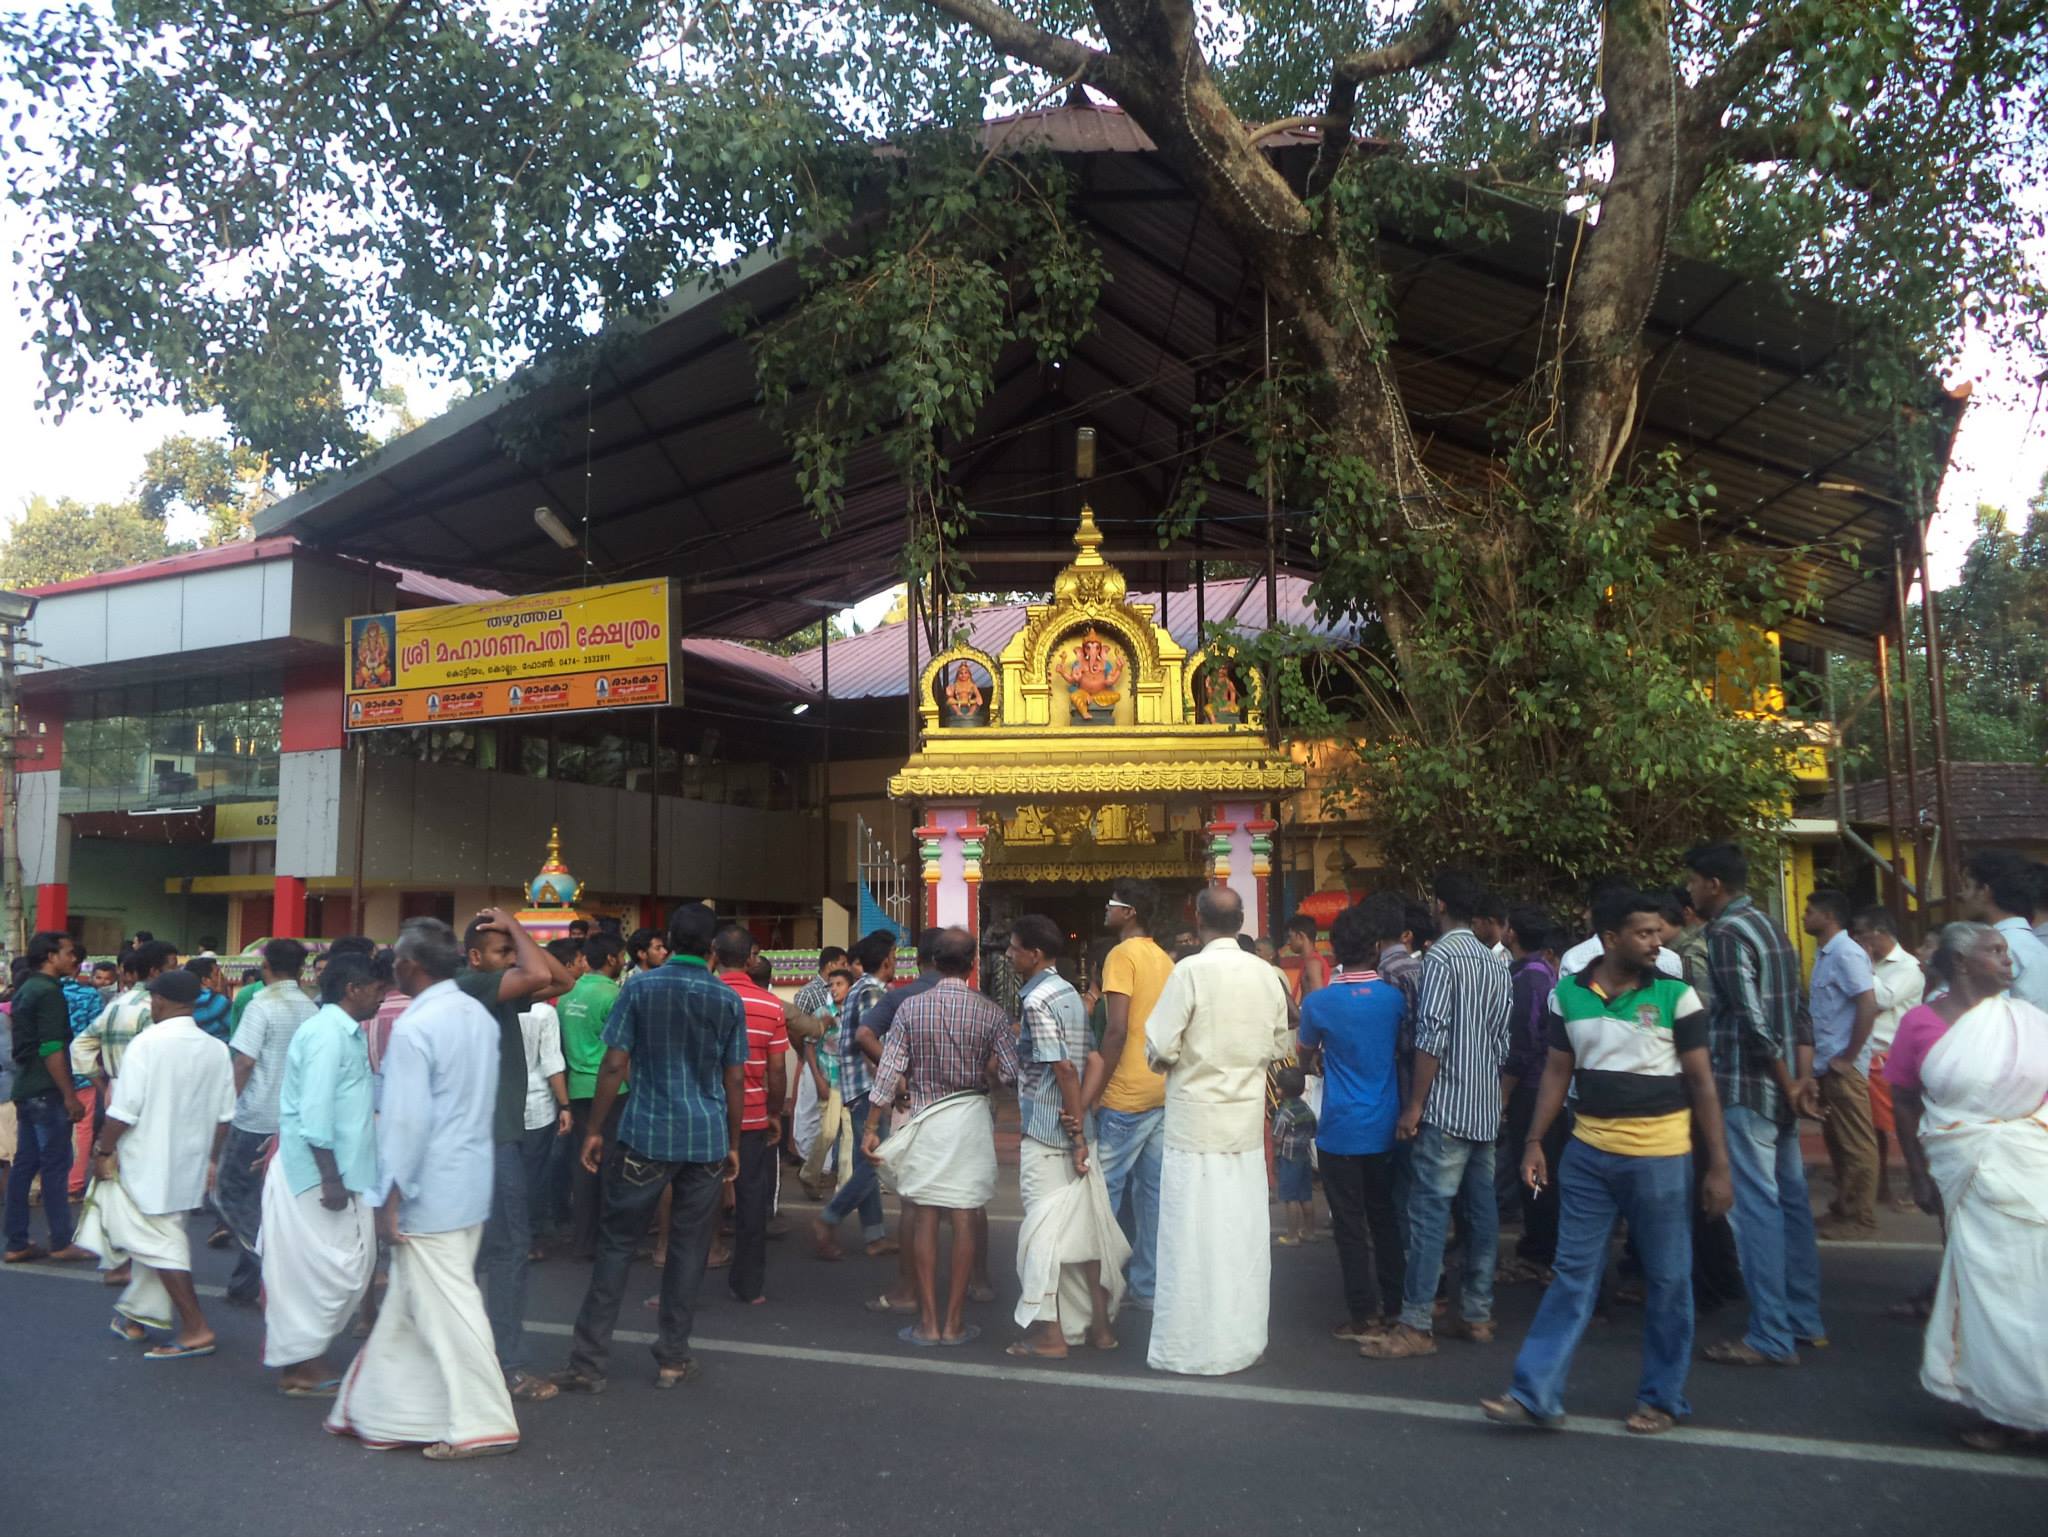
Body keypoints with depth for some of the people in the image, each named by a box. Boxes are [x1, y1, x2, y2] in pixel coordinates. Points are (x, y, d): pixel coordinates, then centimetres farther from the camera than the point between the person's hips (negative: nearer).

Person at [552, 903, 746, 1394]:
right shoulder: (729, 1000, 2)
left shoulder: (639, 987, -2)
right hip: (707, 1140, 1)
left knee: (616, 1244, 7)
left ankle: (590, 1360, 8)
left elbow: (615, 1065, -5)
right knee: (689, 1248, 9)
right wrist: (733, 1144, 14)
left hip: (646, 1135, -1)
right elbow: (735, 1080, 4)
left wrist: (594, 1129, 3)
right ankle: (673, 1358, 17)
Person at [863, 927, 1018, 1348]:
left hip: (923, 1119, 0)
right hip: (971, 1119, 0)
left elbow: (888, 1071, -6)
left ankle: (928, 1323, 10)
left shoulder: (911, 1008, -4)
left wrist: (871, 1127, -1)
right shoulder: (991, 1012, -5)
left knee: (923, 1221, 6)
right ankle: (954, 1323, 11)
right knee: (965, 1221, 6)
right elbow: (1010, 1073, -5)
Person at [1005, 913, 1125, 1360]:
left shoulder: (1038, 1001, -16)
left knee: (1043, 1227, 0)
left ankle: (1048, 1332, 7)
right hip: (1074, 1129, 8)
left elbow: (1065, 1069, -21)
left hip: (1047, 1135, -8)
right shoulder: (1070, 993, 11)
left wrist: (1076, 1136, -18)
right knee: (1085, 1223, 13)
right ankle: (1100, 1323, 20)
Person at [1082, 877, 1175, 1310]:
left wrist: (1094, 1092, -17)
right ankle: (1148, 1286, 17)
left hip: (1126, 1096, -8)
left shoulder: (1122, 955, -11)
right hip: (1163, 1091, 8)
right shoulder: (1165, 960, 13)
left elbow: (1116, 1031, -19)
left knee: (1104, 1191, -1)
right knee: (1153, 1189, 11)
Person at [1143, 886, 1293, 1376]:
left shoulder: (1191, 971, -15)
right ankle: (1243, 1338, 24)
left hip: (1197, 1118, -5)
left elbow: (1160, 1047, -14)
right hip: (1247, 1118, 5)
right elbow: (1278, 1046, 10)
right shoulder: (1267, 974, 0)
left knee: (1196, 1236, 2)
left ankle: (1195, 1347, 9)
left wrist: (1168, 1061, 7)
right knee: (1243, 1233, 13)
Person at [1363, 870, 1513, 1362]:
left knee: (1429, 1214, -6)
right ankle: (1477, 1315, 18)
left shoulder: (1441, 957, -12)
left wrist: (1414, 1106, -14)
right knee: (1481, 1211, 11)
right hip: (1486, 1109, 8)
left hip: (1446, 1109, -8)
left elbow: (1432, 1037, -18)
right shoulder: (1495, 965, 12)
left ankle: (1416, 1325, -4)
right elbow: (1502, 1040, 15)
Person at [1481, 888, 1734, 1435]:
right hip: (1588, 1153, 2)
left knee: (1667, 1281, 8)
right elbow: (1557, 1072, 8)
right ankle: (1536, 1394, 10)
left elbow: (1701, 1083, -3)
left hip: (1660, 1157, -2)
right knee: (1572, 1274, 6)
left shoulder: (1676, 996, -5)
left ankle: (1662, 1399, 24)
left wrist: (1719, 1165, -5)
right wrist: (1534, 1142, 2)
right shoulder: (1567, 995, 2)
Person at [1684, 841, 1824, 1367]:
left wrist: (1788, 1086, -11)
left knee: (1757, 1208, -4)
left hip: (1745, 1090, -9)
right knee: (1791, 1201, 14)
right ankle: (1805, 1321, 24)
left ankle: (1771, 1337, 1)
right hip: (1778, 1089, 9)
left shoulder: (1725, 933, -14)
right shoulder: (1770, 927, 14)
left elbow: (1754, 1020, -20)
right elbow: (1800, 1011, 10)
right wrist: (1804, 1078, 4)